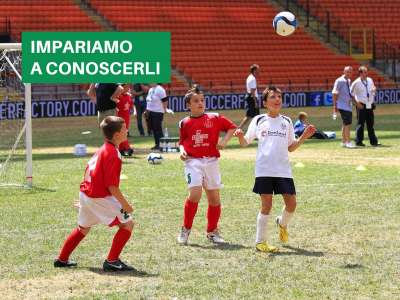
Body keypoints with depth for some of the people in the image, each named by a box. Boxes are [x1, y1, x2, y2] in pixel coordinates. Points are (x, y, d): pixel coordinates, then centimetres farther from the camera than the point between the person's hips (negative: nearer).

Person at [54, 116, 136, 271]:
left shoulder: (102, 149, 11)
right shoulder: (113, 154, -19)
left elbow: (88, 170, 19)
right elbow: (112, 186, -23)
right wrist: (125, 204, -17)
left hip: (85, 193, 10)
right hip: (100, 198, -10)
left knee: (83, 228, 28)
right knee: (127, 223, -7)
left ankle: (62, 259, 37)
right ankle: (112, 261, -7)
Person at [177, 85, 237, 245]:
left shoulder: (214, 118, 5)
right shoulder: (185, 123, 6)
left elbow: (232, 127, 12)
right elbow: (182, 141, 16)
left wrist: (224, 141, -2)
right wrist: (182, 150, -4)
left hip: (211, 161, 2)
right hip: (193, 161, -2)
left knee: (214, 198, 5)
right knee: (195, 193, -19)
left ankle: (212, 232, 23)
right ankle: (186, 229, -3)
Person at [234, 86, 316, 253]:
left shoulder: (286, 121, 11)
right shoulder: (259, 121, 5)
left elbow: (291, 147, 15)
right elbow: (245, 143, 8)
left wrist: (303, 137, -1)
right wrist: (240, 136, -14)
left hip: (284, 170, 3)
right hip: (264, 170, -3)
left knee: (291, 204, -2)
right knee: (266, 205, -5)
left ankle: (282, 223, 31)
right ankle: (260, 242, 6)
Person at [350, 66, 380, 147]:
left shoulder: (370, 80, 10)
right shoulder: (356, 82, -8)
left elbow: (373, 90, 21)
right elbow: (351, 93, -7)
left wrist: (374, 90, -3)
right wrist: (357, 102, -13)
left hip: (370, 105, 6)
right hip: (362, 106, -6)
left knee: (370, 124, 9)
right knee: (360, 124, -3)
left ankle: (373, 141, 13)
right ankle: (358, 141, 2)